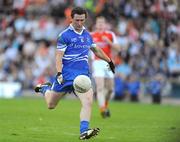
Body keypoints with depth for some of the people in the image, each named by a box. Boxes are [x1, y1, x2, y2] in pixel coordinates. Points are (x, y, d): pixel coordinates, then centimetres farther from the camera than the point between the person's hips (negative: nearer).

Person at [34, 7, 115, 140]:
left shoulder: (87, 35, 11)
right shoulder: (65, 35, -7)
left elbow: (96, 50, 29)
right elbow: (59, 56, -10)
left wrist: (109, 61, 35)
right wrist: (59, 73, -22)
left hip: (83, 75, 3)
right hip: (66, 74, -3)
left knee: (88, 101, -21)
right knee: (51, 104, 10)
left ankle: (84, 131, -24)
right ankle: (45, 88, 44)